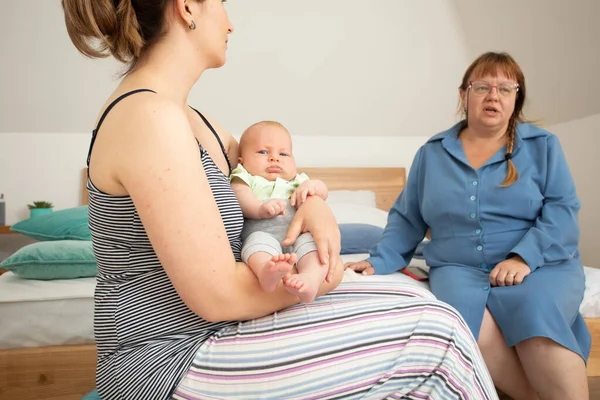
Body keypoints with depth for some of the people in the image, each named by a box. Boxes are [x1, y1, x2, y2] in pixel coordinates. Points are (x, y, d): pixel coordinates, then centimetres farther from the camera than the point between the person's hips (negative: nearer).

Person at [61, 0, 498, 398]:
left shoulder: (174, 110, 8)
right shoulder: (148, 116, -22)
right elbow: (218, 295, -23)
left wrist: (315, 201, -3)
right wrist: (324, 276, -7)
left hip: (200, 330, 9)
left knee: (414, 305, 8)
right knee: (434, 334, -10)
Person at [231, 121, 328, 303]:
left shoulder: (296, 181, 36)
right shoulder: (245, 178, 22)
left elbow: (323, 192, 24)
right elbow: (241, 197, 0)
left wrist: (312, 185, -1)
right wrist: (260, 208, -25)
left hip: (299, 235, 3)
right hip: (262, 233, -3)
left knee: (310, 240, -29)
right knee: (259, 240, -35)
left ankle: (310, 280, -57)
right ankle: (266, 271, -66)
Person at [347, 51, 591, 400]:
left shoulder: (543, 145, 9)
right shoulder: (432, 153, 13)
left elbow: (562, 211, -1)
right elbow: (407, 218, 14)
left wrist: (524, 257, -17)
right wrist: (379, 261, 0)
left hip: (540, 265, 0)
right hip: (459, 269, 1)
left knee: (536, 313, -35)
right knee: (465, 316, -32)